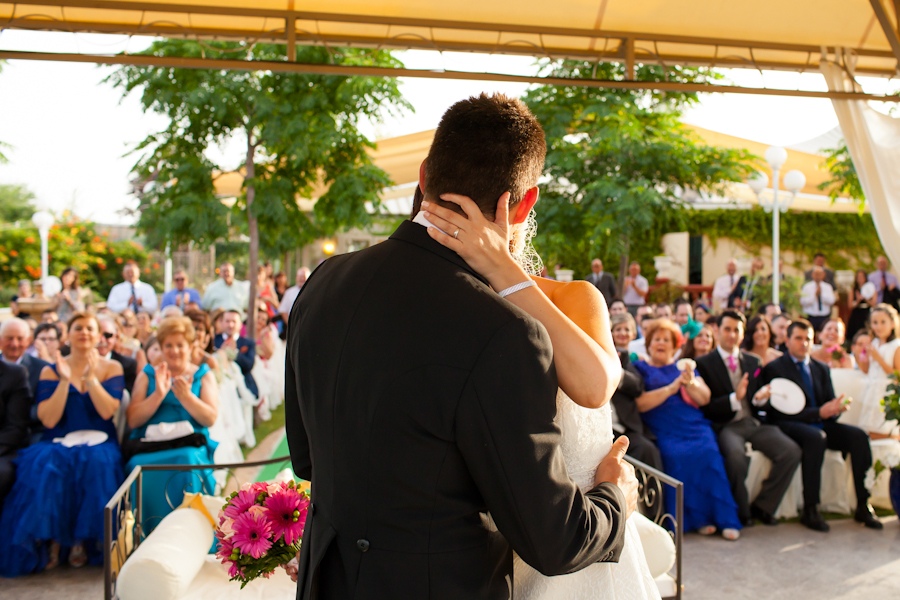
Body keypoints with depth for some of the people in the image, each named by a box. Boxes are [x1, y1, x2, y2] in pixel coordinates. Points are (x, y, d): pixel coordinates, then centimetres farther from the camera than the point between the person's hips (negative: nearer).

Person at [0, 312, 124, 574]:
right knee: (43, 465, -33)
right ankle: (50, 539, -19)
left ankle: (84, 539, -20)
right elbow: (48, 420, -6)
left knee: (96, 462, -35)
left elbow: (107, 411, -8)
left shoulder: (111, 368, 7)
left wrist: (90, 376, -13)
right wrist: (64, 381, -13)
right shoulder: (51, 371, 8)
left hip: (98, 443, 0)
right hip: (58, 442, 1)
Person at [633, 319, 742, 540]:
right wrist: (671, 388, -12)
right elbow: (640, 404, -4)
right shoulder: (640, 369, 12)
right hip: (666, 432, -2)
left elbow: (705, 398, 13)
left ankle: (725, 518, -25)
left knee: (708, 453, -27)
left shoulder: (684, 366, 23)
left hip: (696, 427, 3)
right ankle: (696, 519, -19)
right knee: (678, 456, -31)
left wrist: (690, 383, -7)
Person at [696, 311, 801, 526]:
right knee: (736, 454, -37)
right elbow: (705, 407, -6)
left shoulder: (754, 361, 18)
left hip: (754, 422, 5)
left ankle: (762, 506, -2)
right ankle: (741, 512, -11)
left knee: (791, 451, -19)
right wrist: (734, 398, -19)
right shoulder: (704, 363, 1)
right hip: (725, 425, -5)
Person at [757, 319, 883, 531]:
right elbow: (779, 410, -11)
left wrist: (836, 408, -12)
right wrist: (819, 412, -20)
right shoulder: (773, 368, -1)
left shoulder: (821, 369, 20)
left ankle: (863, 506, -15)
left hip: (820, 424, 6)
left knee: (858, 435, -20)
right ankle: (810, 510, -31)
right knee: (816, 437, -37)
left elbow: (829, 402, 14)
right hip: (789, 426, -6)